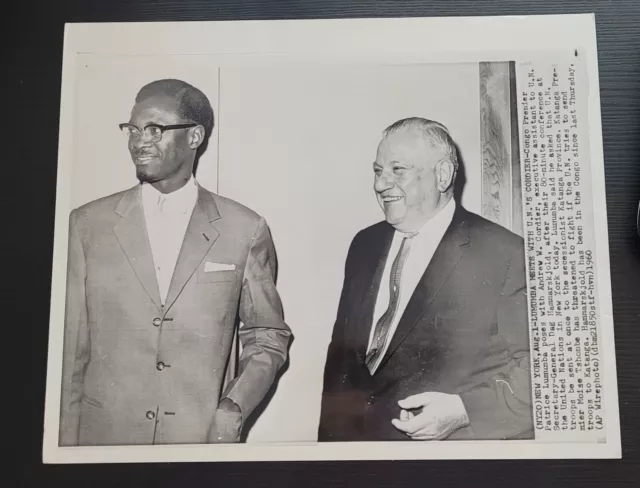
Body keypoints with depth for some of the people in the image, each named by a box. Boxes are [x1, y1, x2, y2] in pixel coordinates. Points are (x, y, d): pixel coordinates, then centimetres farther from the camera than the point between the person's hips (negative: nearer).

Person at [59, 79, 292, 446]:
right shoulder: (88, 224, -2)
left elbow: (268, 336, 2)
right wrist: (67, 444, 1)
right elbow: (71, 349, 1)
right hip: (105, 433, 1)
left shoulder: (245, 230, -6)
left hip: (205, 435, -1)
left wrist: (233, 408, -10)